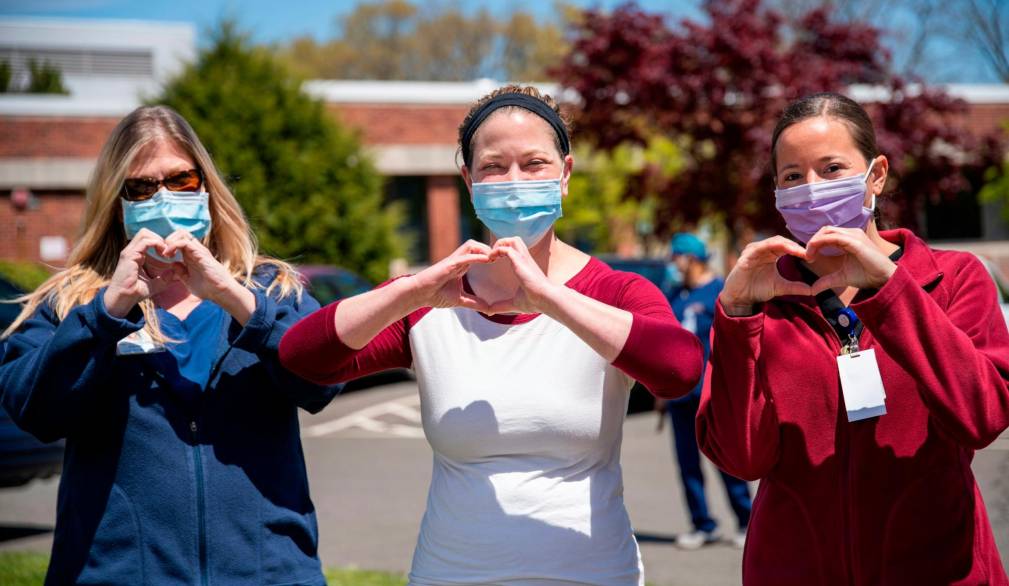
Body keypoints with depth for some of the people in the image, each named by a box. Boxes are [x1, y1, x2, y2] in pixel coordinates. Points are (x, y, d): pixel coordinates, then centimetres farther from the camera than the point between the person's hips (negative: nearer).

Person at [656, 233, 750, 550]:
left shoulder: (721, 293, -1)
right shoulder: (675, 297, 16)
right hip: (680, 392, 6)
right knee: (687, 463, 6)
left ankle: (746, 523, 8)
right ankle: (703, 526, 14)